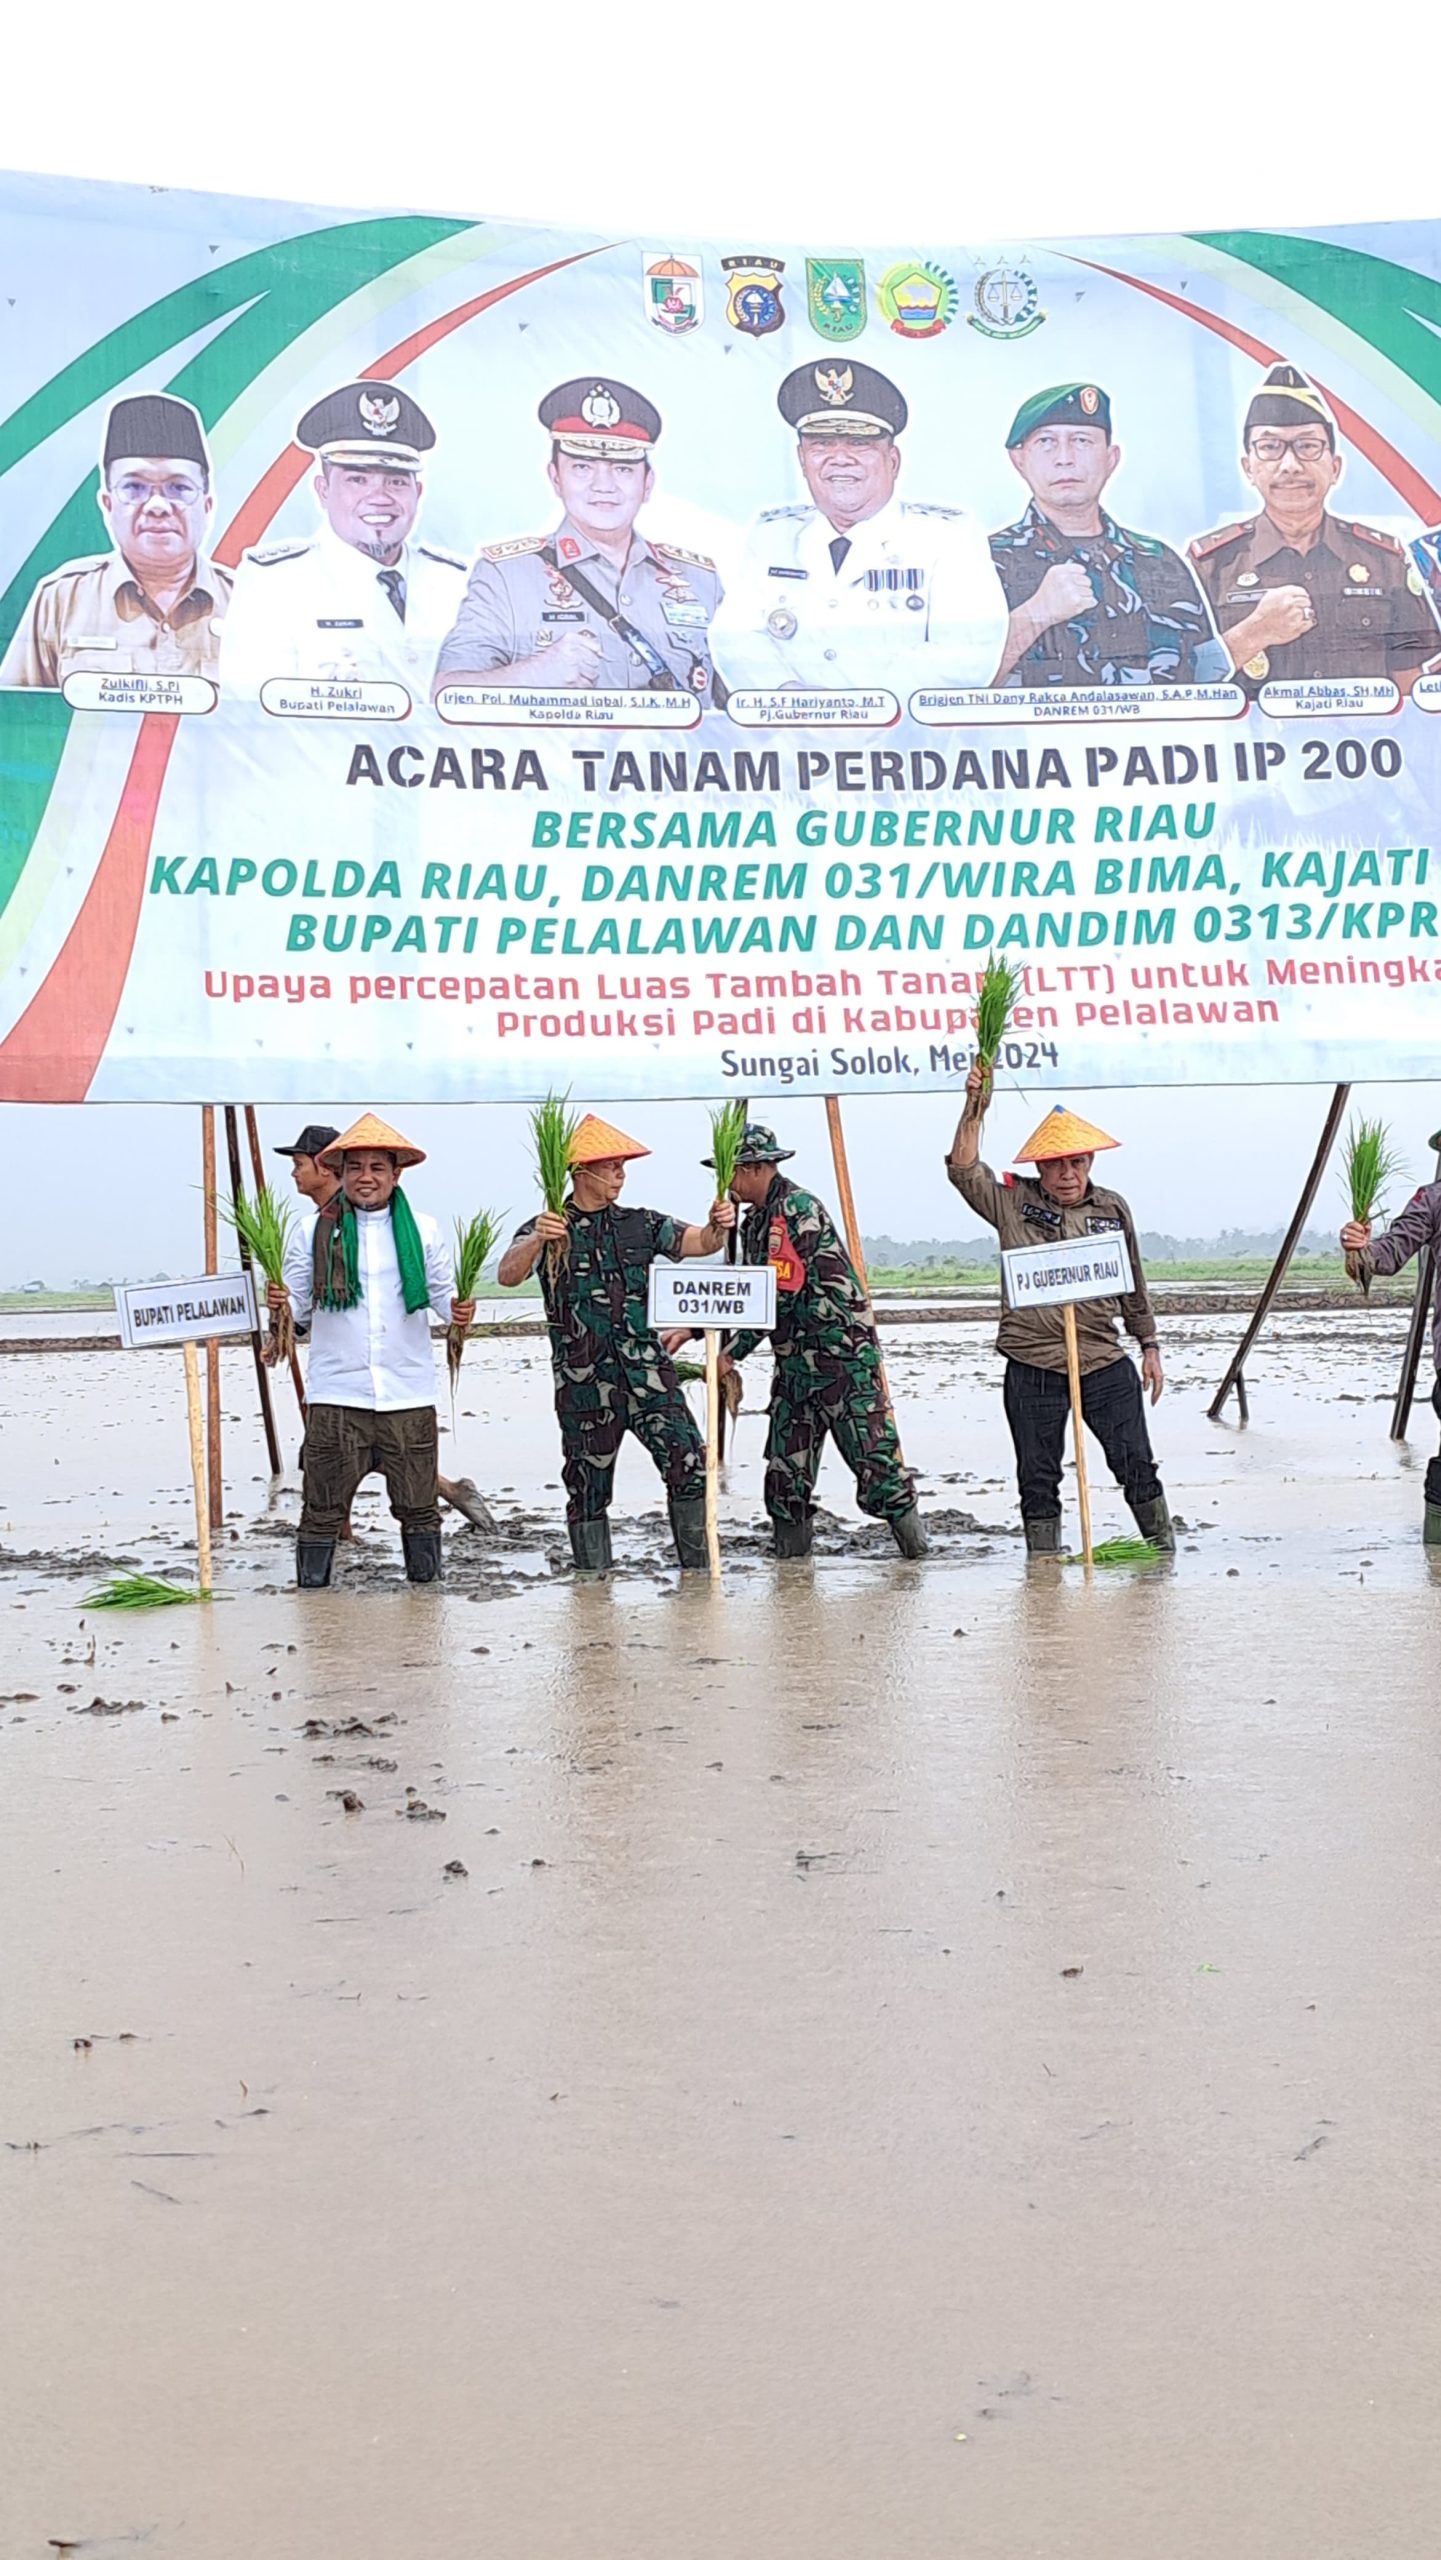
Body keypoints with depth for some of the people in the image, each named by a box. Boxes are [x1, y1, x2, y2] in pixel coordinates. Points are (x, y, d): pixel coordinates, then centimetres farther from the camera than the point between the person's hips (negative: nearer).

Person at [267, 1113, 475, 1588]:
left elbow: (442, 1293, 9)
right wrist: (282, 1301, -17)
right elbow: (301, 1307, 5)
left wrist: (458, 1309, -13)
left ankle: (426, 1585, 21)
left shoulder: (423, 1230, 8)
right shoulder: (313, 1231, 5)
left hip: (408, 1393, 1)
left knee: (418, 1505, 8)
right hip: (336, 1393, -1)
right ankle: (312, 1592, 10)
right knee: (324, 1507, 0)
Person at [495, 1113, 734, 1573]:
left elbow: (700, 1243, 7)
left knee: (688, 1461, -10)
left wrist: (719, 1227, -16)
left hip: (646, 1371, 2)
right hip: (583, 1381, -2)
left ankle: (698, 1570, 0)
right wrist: (535, 1243, -34)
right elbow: (507, 1276, -15)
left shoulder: (641, 1225, 12)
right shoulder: (546, 1230, 1)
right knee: (588, 1485, 5)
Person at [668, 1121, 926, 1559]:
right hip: (794, 1360, 9)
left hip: (843, 1354, -9)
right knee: (786, 1468, 6)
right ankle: (791, 1552, 11)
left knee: (873, 1455, -7)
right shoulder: (755, 1220, 14)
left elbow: (781, 1295, -20)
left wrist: (733, 1353, -16)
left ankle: (912, 1537, 2)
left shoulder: (799, 1209, -16)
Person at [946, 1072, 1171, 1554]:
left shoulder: (1112, 1208, 9)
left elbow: (1133, 1284, 17)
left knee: (1136, 1464, 4)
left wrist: (1149, 1345, 18)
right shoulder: (1013, 1203, 3)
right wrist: (974, 1109, -16)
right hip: (1032, 1367, -1)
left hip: (1105, 1361, 1)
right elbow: (964, 1171, -10)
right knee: (1038, 1477, 6)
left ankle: (1164, 1550, 16)